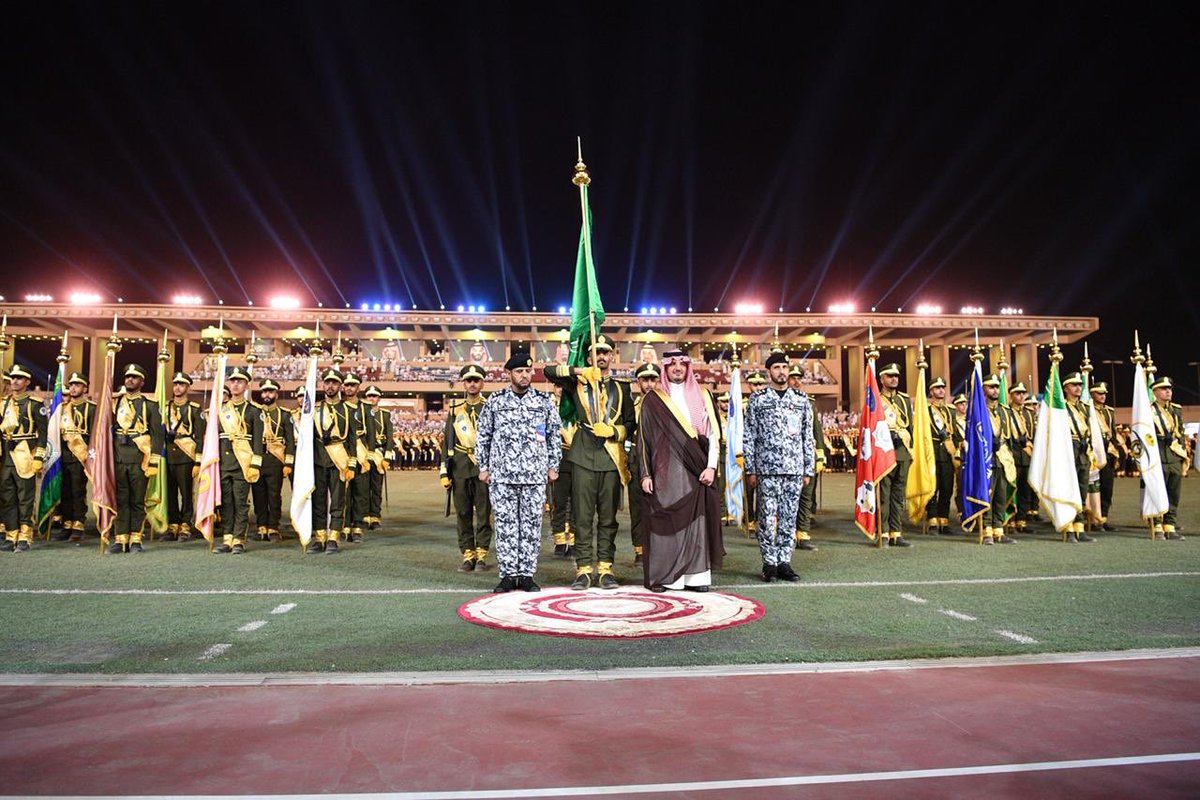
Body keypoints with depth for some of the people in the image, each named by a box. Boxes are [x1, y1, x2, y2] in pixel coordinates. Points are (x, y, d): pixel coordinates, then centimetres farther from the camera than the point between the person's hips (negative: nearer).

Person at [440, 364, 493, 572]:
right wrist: (444, 471, 6)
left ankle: (481, 555, 9)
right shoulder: (455, 411, 12)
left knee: (483, 513, 1)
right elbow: (447, 442, 12)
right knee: (463, 513, 5)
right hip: (460, 467, 3)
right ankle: (467, 555, 13)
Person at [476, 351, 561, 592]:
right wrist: (483, 467, 7)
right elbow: (482, 435, 10)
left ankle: (527, 574, 11)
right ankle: (508, 574, 10)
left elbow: (554, 435, 11)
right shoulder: (495, 401, 5)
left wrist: (553, 466, 8)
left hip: (535, 474, 1)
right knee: (505, 524, 1)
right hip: (502, 474, 0)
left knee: (532, 524, 3)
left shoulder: (544, 401, 6)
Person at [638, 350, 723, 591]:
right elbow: (644, 438, 3)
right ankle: (662, 576, 4)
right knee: (664, 522, -2)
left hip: (695, 471, 2)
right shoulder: (653, 399, 5)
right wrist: (646, 474, -3)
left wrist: (711, 466, -4)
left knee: (696, 521, 1)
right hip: (665, 470, -2)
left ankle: (696, 575, 7)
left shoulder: (702, 397, 11)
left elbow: (713, 434, 7)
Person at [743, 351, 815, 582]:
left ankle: (784, 562, 13)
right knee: (767, 518, -1)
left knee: (789, 518, 5)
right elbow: (748, 437, 2)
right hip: (767, 468, -2)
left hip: (795, 468, 3)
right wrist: (750, 469, -2)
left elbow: (808, 437, 12)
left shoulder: (801, 400, 10)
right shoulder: (757, 399, 3)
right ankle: (769, 563, 9)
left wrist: (809, 469, 7)